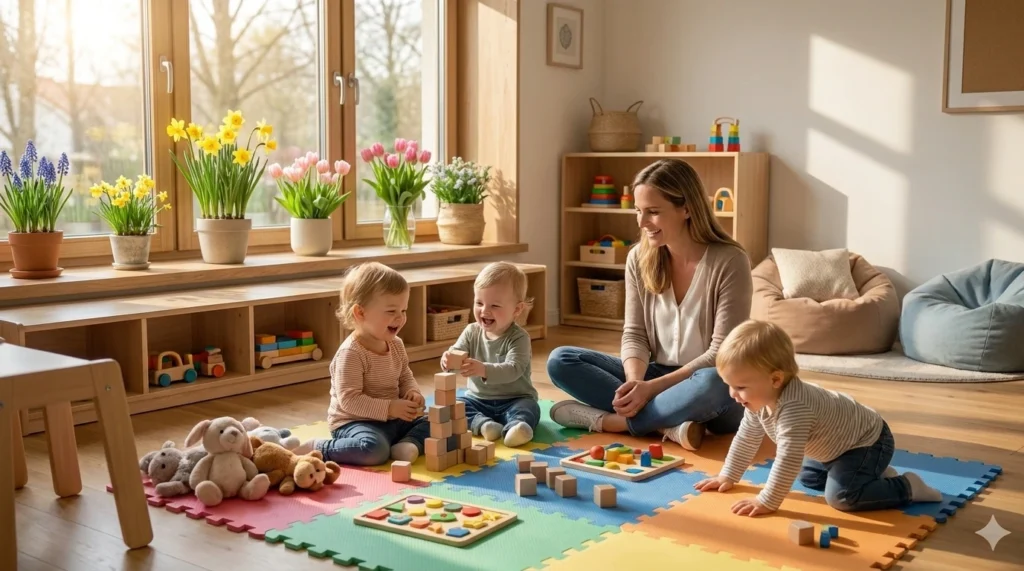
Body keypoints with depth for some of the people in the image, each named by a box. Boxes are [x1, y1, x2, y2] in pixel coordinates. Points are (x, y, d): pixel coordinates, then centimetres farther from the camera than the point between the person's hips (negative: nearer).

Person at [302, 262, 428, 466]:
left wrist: (413, 392, -4)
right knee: (374, 449, -35)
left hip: (392, 420, 8)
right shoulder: (351, 353, -21)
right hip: (355, 422, -8)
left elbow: (405, 377, 19)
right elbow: (349, 400, -25)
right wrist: (389, 408, -28)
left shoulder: (396, 344, 5)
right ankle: (317, 449, -17)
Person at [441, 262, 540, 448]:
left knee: (529, 408, -32)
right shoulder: (472, 332, 1)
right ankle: (482, 423, -39)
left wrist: (484, 370, -48)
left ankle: (515, 427, -59)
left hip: (514, 400, -4)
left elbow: (513, 370, -30)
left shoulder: (518, 338, -15)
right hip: (478, 400, 4)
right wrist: (448, 359, -37)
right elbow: (456, 351, -11)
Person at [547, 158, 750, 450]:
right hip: (657, 378, 5)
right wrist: (634, 382, -21)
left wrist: (652, 387, -24)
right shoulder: (639, 258, -1)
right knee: (560, 361, -12)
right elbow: (635, 334, 1)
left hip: (710, 389, -5)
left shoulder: (729, 261, -15)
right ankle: (668, 424, -24)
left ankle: (608, 420, -22)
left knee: (710, 384, -41)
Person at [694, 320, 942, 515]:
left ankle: (907, 487, -7)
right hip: (839, 446, 10)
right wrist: (727, 477, 9)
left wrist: (767, 502, -35)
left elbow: (789, 458, -41)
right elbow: (746, 438, 7)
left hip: (868, 442, -10)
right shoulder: (760, 399, -7)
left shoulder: (793, 408, -38)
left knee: (841, 496, -24)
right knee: (808, 477, 22)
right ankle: (873, 475, 28)